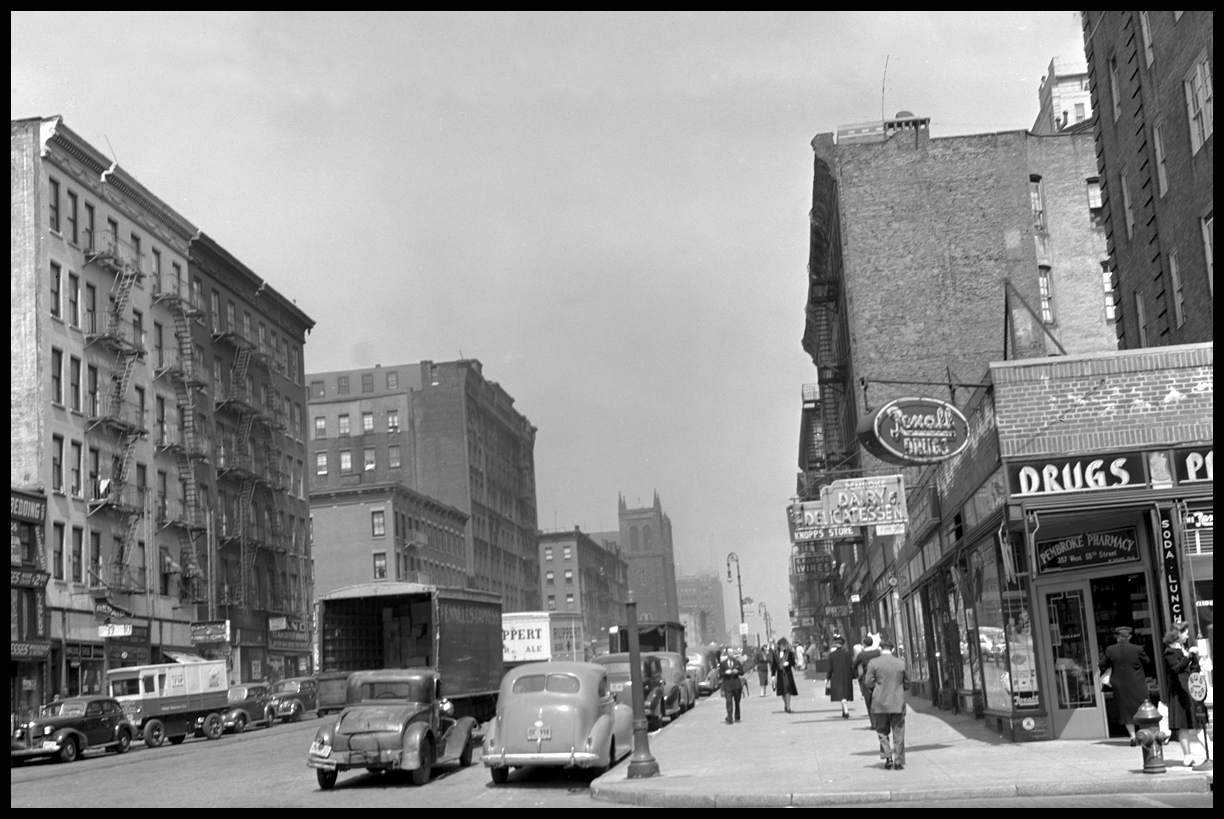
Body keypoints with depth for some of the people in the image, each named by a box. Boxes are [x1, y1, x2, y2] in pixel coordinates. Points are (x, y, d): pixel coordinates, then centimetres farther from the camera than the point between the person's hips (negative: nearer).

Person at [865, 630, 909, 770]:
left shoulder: (873, 663, -6)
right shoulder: (901, 663, 0)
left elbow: (869, 683, -7)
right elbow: (907, 684, 6)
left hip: (880, 703, -1)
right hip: (898, 703, 1)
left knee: (882, 731, 12)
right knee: (898, 733, 7)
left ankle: (887, 757, -1)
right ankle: (898, 761, 5)